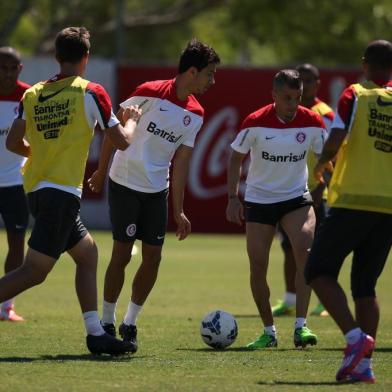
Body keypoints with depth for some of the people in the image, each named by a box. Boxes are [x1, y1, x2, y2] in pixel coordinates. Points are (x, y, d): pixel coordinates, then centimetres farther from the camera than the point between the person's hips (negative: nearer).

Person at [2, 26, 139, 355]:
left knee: (87, 252, 19)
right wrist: (132, 120, 20)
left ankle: (96, 334, 17)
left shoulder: (32, 94, 8)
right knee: (34, 272, -7)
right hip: (62, 192, -7)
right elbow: (122, 141, -1)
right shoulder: (90, 93, -6)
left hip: (36, 189, 7)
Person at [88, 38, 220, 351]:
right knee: (122, 254, -5)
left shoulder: (195, 114, 3)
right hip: (125, 184, -6)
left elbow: (180, 164, 8)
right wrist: (102, 170, -1)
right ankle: (108, 323, 8)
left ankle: (130, 323, 16)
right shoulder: (150, 93, -15)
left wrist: (178, 210, 6)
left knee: (153, 257, 2)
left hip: (157, 191, 6)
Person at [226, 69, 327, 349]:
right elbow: (236, 158, -3)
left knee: (306, 250, -23)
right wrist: (233, 198, -10)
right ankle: (269, 332, 15)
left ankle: (301, 326, -23)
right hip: (259, 199, 0)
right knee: (258, 266, -2)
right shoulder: (255, 122, -14)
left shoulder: (312, 122, -9)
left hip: (296, 197, 0)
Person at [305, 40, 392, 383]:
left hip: (353, 201, -5)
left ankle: (355, 336, -15)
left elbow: (334, 143, -13)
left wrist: (321, 165, 7)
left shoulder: (355, 96, -3)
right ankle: (364, 364, 3)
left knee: (319, 271, 4)